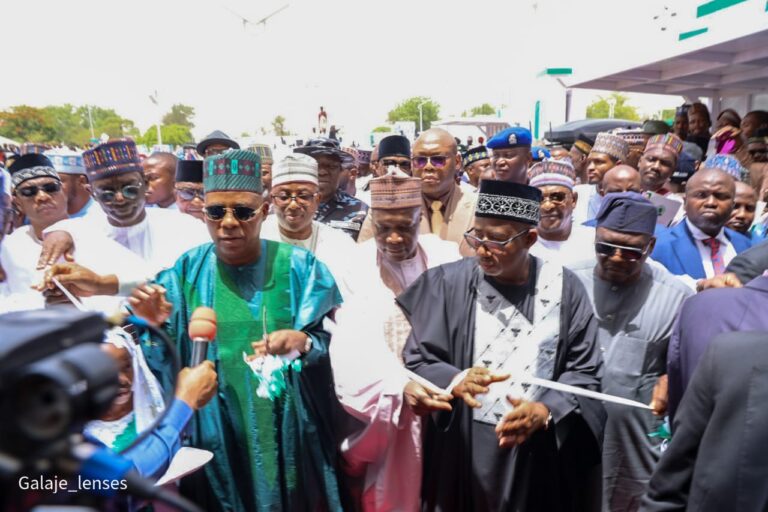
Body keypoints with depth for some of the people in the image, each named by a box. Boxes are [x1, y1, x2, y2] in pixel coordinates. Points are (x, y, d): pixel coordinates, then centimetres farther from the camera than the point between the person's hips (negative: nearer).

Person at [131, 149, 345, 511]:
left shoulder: (298, 266, -7)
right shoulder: (187, 271, -3)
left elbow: (334, 346, -6)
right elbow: (164, 362, -1)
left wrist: (303, 343, -26)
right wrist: (154, 328, -21)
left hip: (287, 433, 0)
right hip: (215, 436, 1)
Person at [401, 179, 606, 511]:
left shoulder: (564, 288, -3)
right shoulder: (448, 283, -7)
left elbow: (586, 370, -1)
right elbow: (417, 361, -7)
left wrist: (546, 411, -17)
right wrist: (456, 380, -26)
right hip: (462, 450, 0)